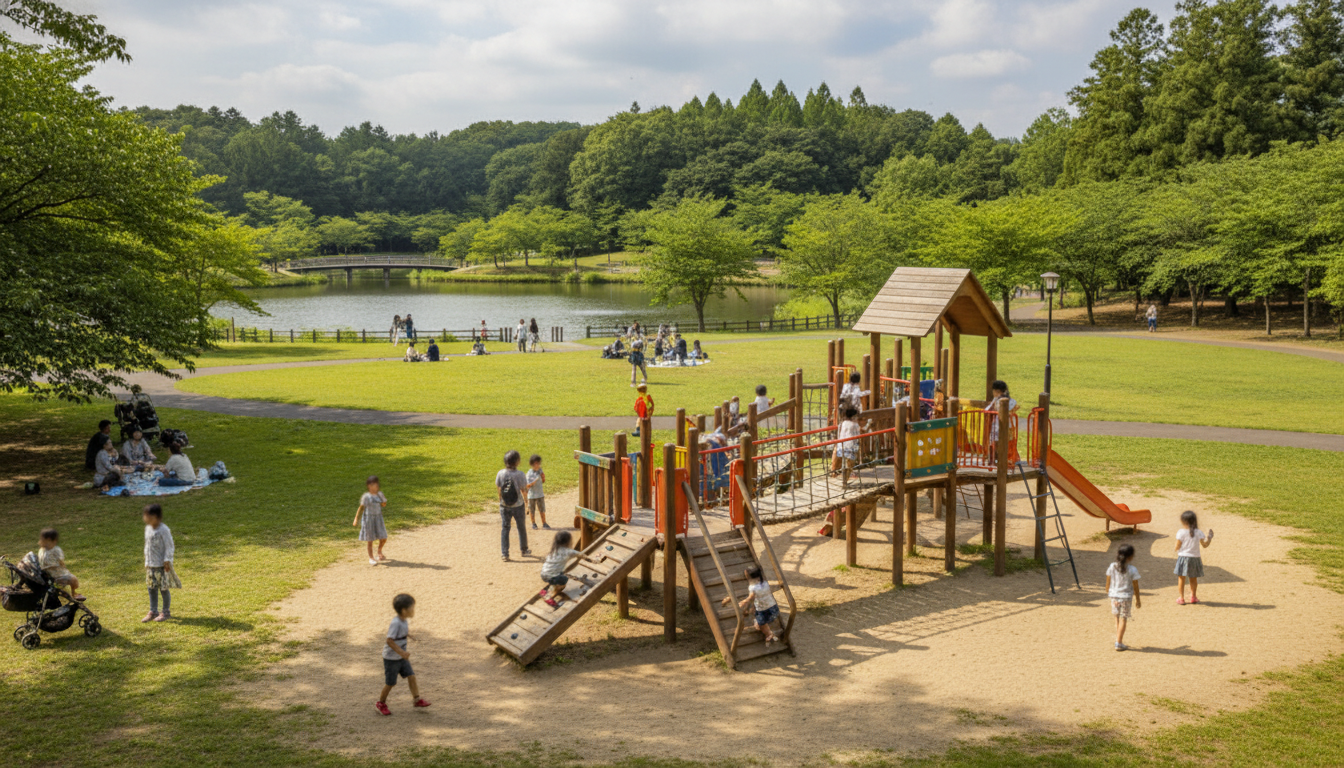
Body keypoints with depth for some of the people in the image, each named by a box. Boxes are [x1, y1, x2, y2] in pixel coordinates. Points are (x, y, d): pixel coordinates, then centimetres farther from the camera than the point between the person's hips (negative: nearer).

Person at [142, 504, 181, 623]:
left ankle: (166, 612, 13)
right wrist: (146, 561, 17)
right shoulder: (148, 528, 7)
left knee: (163, 589, 1)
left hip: (162, 565, -7)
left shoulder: (163, 530, -16)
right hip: (150, 565, 7)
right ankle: (153, 611, 22)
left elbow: (169, 547, -13)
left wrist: (167, 561, -15)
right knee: (151, 588, 12)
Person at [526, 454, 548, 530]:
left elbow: (543, 481, 9)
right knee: (532, 510, 9)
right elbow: (527, 485, -14)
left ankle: (544, 524, 17)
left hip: (540, 494, 3)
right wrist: (534, 482, -28)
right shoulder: (529, 473, -14)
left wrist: (543, 477, -11)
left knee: (542, 510, 7)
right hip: (532, 495, -3)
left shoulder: (540, 470, -1)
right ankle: (533, 524, 24)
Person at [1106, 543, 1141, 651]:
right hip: (1126, 597, -4)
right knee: (1123, 619, 5)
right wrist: (1138, 600, 4)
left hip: (1114, 595, 4)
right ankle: (1118, 644, 4)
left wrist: (1107, 593, 18)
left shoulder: (1112, 567, -5)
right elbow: (1135, 586, -8)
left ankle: (1119, 641, 25)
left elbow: (1108, 582, 3)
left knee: (1117, 618, 20)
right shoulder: (1132, 570, -15)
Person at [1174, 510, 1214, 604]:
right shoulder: (1199, 533, -3)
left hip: (1183, 557, -3)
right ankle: (1193, 597, 20)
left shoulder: (1181, 533, -11)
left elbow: (1177, 547, -9)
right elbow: (1204, 544, 0)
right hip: (1195, 557, 3)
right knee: (1193, 579, 16)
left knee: (1181, 578, 6)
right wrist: (1209, 538, 16)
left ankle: (1181, 598, 6)